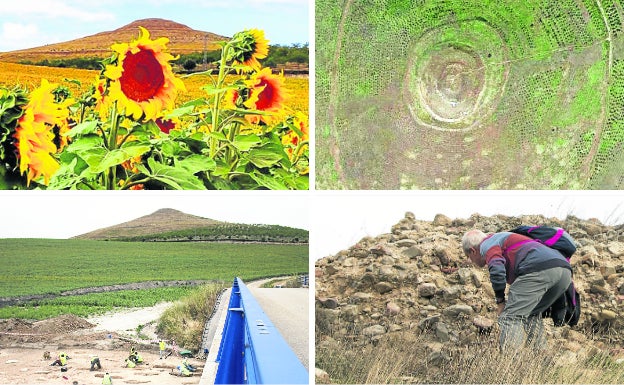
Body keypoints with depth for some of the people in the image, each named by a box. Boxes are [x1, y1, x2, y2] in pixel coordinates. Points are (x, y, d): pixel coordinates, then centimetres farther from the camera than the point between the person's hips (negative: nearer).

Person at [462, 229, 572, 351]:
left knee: (511, 317, -7)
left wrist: (500, 302, 2)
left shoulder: (487, 245, 12)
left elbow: (497, 270, -9)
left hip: (539, 269, -9)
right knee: (533, 315, 25)